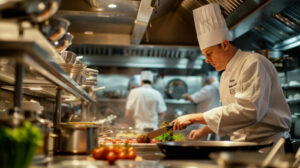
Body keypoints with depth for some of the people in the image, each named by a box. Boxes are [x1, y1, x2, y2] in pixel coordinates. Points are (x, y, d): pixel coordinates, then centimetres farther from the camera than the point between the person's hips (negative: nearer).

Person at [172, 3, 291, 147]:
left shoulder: (253, 64, -9)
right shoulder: (225, 76, 19)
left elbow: (248, 111, -21)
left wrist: (195, 118, -20)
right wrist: (202, 132, 15)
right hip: (241, 146, 8)